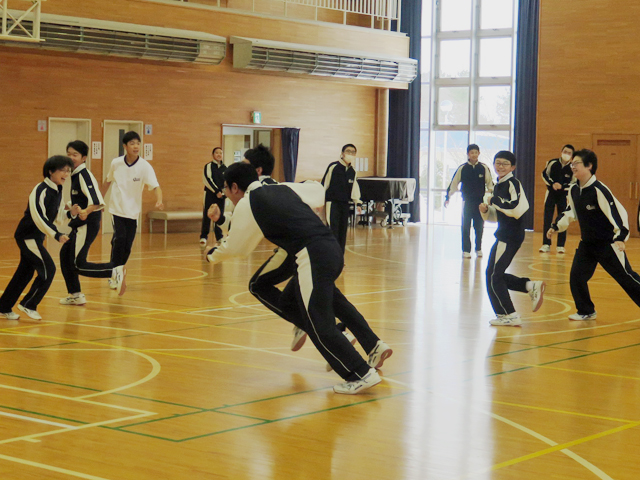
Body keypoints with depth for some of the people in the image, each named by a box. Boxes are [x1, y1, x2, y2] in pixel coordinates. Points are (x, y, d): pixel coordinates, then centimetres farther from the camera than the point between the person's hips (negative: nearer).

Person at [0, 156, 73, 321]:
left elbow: (55, 215, 15)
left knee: (25, 273, 13)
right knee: (48, 269, -10)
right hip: (28, 236, -9)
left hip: (37, 237, 9)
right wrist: (56, 235, -29)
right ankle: (29, 304, 3)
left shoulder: (57, 191, 7)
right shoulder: (41, 190, -20)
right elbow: (38, 217, -26)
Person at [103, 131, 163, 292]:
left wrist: (159, 201, -41)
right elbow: (108, 181, 13)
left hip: (133, 212, 0)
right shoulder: (116, 163, -5)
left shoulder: (145, 166, -12)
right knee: (119, 238, -21)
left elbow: (155, 186, -21)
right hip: (117, 209, 0)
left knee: (127, 246, 3)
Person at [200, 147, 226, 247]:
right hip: (210, 194, -4)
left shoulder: (225, 168, 12)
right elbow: (207, 180, -11)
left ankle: (219, 236, 14)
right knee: (207, 216, -4)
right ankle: (203, 236, 2)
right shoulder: (208, 166, -3)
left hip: (221, 196, 4)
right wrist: (216, 191, -15)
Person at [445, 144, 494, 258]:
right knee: (466, 227, -1)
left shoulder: (484, 168, 0)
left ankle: (478, 249, 22)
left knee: (479, 227, 7)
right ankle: (466, 250, 7)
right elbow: (454, 183, 1)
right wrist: (447, 197, -3)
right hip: (467, 201, -1)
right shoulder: (462, 168, -2)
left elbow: (490, 183, 6)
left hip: (481, 201, 1)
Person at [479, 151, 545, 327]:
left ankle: (509, 316, 1)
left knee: (493, 275, -5)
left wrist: (495, 201, -18)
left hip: (511, 235, -10)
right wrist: (485, 210, 3)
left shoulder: (512, 183, -13)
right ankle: (531, 287, 14)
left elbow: (517, 209, -28)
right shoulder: (498, 186, 15)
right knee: (496, 274, 14)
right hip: (505, 234, 10)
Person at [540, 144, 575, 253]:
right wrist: (552, 184, -14)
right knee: (547, 219, -2)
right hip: (551, 193, 1)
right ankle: (546, 244, 3)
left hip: (563, 195, -1)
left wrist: (562, 186, -23)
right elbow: (544, 174, 0)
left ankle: (560, 245, 7)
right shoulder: (552, 163, -11)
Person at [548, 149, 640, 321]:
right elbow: (570, 212, 19)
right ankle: (586, 312, 17)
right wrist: (556, 226, 11)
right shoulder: (573, 190, 2)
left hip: (608, 244, -7)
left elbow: (618, 212, -22)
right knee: (576, 277, -1)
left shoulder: (598, 190, -21)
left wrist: (621, 237, -28)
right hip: (587, 244, 7)